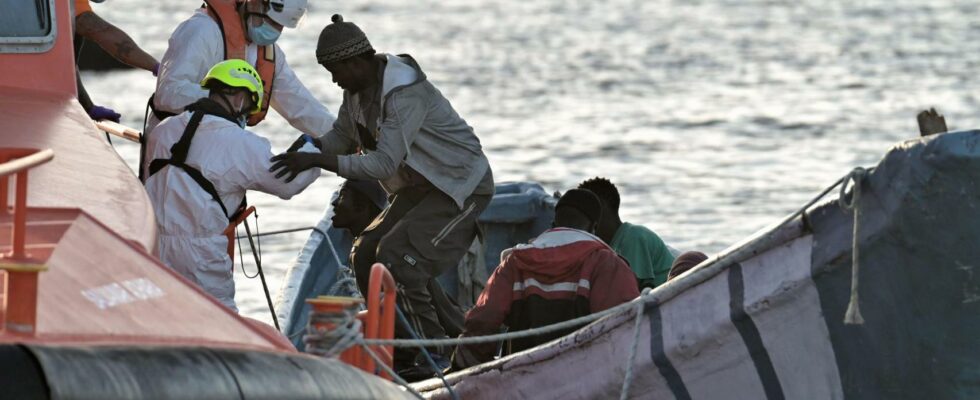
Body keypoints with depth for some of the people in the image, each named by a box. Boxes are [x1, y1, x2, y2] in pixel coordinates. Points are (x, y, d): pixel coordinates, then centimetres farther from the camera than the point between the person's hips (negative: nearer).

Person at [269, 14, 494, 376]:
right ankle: (402, 351, 8)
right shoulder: (357, 88, -1)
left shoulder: (406, 94, -30)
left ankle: (433, 356, -13)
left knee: (396, 257, -21)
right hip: (420, 188, 10)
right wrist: (311, 143, -10)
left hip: (462, 186, -10)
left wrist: (318, 161, -42)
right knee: (366, 255, 1)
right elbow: (342, 136, 12)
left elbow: (384, 163, -37)